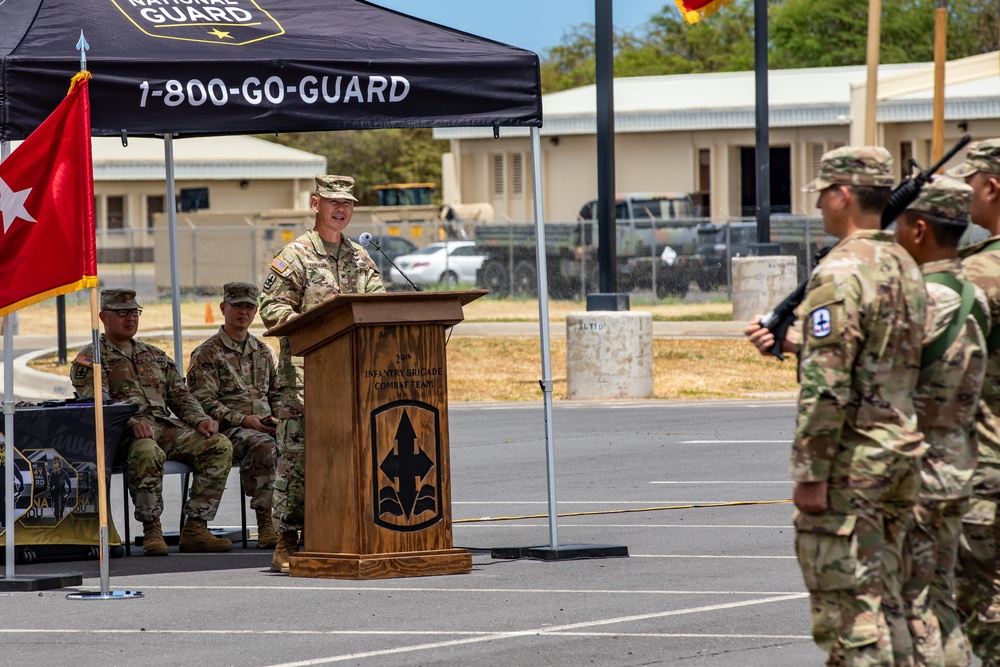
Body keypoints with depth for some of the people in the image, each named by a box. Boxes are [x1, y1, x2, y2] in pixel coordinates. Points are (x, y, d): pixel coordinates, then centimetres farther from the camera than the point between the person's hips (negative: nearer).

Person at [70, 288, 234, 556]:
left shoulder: (155, 356, 28)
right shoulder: (90, 359, 7)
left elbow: (180, 395, 23)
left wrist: (200, 419, 1)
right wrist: (131, 422, -25)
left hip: (166, 426, 6)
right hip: (121, 434, -6)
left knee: (219, 446, -17)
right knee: (147, 453, -41)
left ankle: (195, 528, -18)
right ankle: (151, 531, -27)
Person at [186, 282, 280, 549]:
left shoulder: (263, 351, 23)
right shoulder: (206, 354, 4)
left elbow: (276, 394, 28)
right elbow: (204, 402, -6)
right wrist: (243, 420, -16)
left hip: (265, 425, 5)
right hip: (228, 428, -5)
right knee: (263, 446, -38)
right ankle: (265, 522, -38)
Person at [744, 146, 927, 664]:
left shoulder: (840, 274, -17)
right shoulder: (905, 268, 12)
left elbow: (827, 386, -21)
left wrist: (810, 474, -18)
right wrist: (791, 344, 24)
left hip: (850, 462, -9)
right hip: (904, 448, 9)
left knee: (848, 602, -5)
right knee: (878, 596, 15)